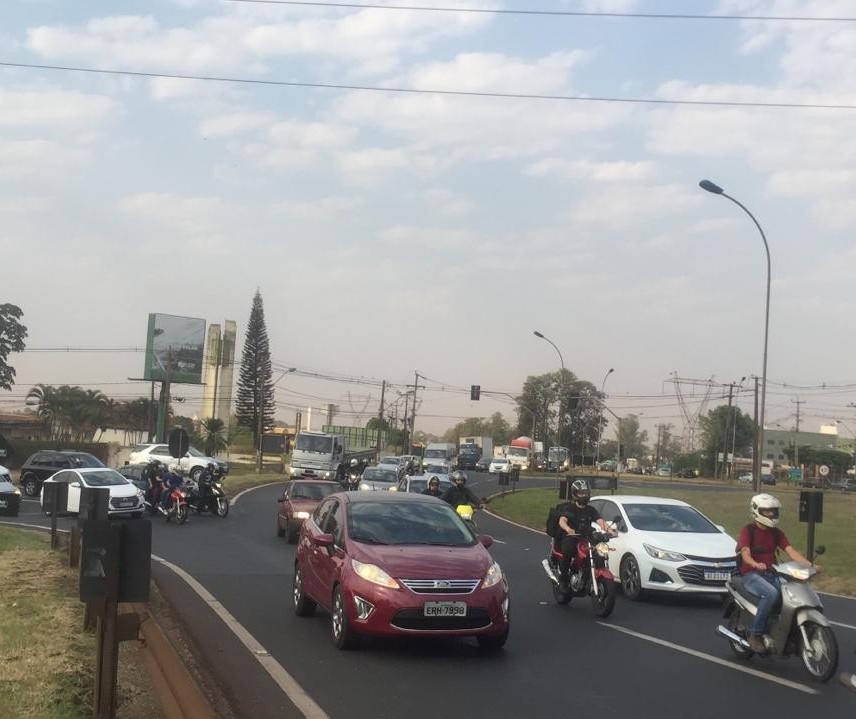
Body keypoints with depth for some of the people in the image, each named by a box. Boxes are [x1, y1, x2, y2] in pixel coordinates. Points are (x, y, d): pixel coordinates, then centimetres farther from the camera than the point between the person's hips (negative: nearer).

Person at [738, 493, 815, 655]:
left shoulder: (776, 533, 15)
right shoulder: (748, 531, -3)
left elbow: (790, 551, 3)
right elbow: (745, 553, -18)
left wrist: (810, 565, -13)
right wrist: (756, 564, -41)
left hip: (771, 574, 6)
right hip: (751, 575, -6)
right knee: (771, 593, -34)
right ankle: (755, 634, -26)